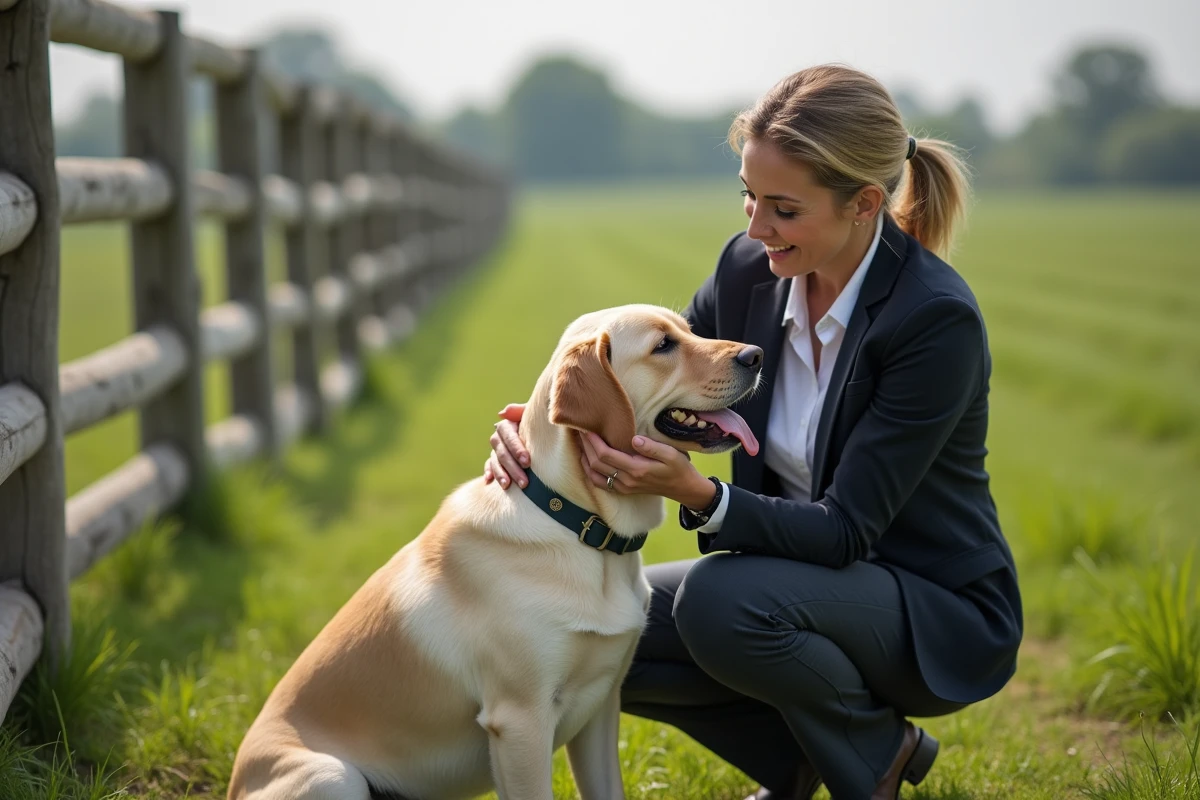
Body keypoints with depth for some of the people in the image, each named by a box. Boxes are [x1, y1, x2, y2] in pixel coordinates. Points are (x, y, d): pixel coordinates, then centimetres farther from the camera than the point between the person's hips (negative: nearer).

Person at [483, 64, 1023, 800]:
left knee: (720, 600, -33)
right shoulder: (750, 269, -7)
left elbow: (845, 529, -27)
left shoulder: (938, 319, -26)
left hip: (940, 615, -7)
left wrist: (696, 493, -42)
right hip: (799, 576, 7)